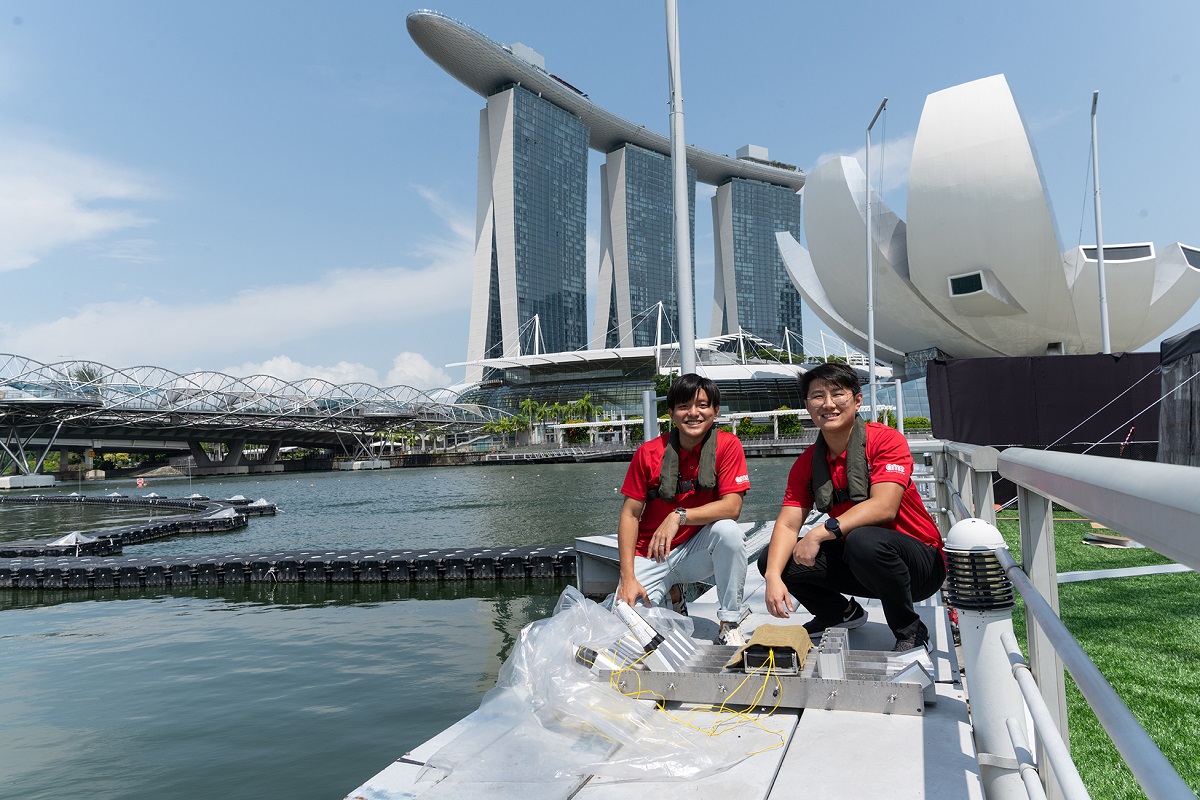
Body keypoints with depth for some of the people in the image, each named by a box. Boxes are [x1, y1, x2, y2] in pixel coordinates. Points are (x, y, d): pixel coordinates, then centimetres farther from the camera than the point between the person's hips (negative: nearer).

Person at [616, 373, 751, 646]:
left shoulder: (727, 445, -10)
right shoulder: (648, 452, -7)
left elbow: (732, 507, -18)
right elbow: (630, 515, -6)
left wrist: (680, 516, -31)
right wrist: (628, 577, -15)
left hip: (699, 551, -1)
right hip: (651, 556, 1)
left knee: (728, 530, -32)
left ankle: (729, 625, -14)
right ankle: (673, 593, 16)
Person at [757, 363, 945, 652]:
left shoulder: (886, 440, -15)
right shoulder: (807, 463, 1)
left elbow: (883, 508, -28)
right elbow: (787, 524, -7)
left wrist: (820, 533, -33)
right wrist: (773, 576, -25)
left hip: (920, 562, -5)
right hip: (854, 562, 6)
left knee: (863, 540, -38)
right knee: (771, 559, -9)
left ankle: (911, 633, -11)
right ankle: (843, 613, 18)